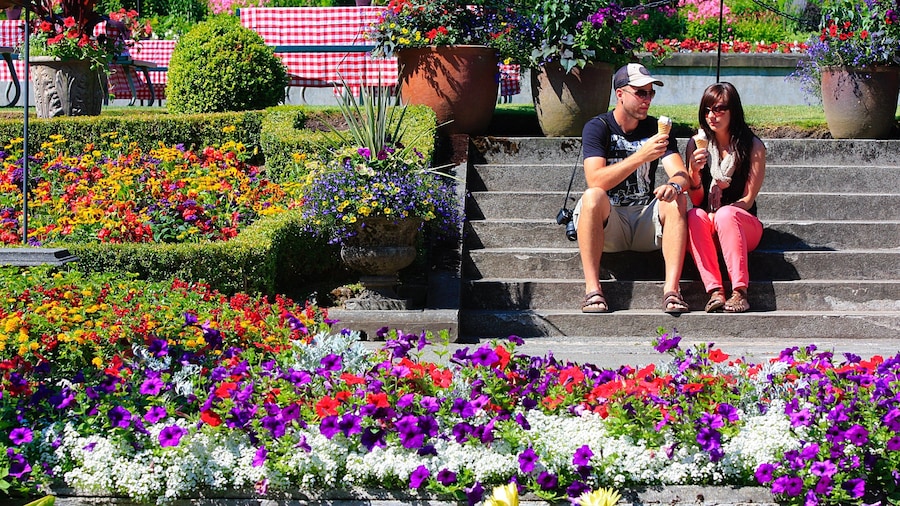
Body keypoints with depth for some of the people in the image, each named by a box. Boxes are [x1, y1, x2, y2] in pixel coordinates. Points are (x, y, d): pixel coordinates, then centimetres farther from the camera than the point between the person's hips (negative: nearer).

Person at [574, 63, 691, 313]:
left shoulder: (656, 129, 6)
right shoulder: (597, 127, -5)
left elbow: (682, 175, -6)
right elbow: (595, 181, -21)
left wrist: (675, 185, -32)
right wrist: (642, 156, -30)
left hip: (646, 222, 3)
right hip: (608, 223, -3)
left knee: (677, 200, -25)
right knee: (593, 197, -33)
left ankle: (671, 290, -34)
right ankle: (592, 290, -36)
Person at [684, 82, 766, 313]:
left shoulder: (753, 147, -3)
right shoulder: (696, 144, 4)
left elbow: (748, 200, -4)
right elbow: (696, 201, 2)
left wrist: (719, 215, -20)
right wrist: (694, 172, -17)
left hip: (745, 225, -2)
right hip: (707, 230, 2)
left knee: (725, 214, -35)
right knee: (695, 216, -31)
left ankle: (740, 291, -40)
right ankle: (714, 291, -42)